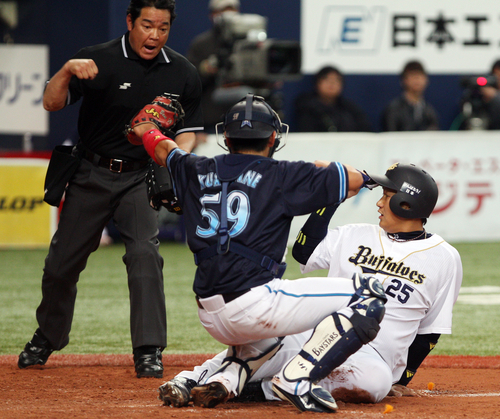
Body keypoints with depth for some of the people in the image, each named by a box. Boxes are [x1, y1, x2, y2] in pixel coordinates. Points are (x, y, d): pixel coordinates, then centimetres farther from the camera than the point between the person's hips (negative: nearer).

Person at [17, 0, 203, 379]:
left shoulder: (183, 74, -3)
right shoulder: (98, 61, -12)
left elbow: (188, 131, 7)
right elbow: (52, 103, -19)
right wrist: (67, 71, -39)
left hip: (141, 177, 0)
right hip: (91, 174, 0)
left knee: (145, 253, -19)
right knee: (63, 260, 7)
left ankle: (149, 351, -15)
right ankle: (47, 338, 32)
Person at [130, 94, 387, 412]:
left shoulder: (200, 172, 15)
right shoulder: (282, 176, 0)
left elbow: (165, 150, 38)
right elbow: (355, 179, 4)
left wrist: (146, 130, 59)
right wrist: (318, 168, 25)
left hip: (211, 319, 7)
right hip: (255, 300, -7)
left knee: (267, 334, 41)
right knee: (368, 294, -2)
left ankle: (224, 380, 11)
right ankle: (296, 379, -12)